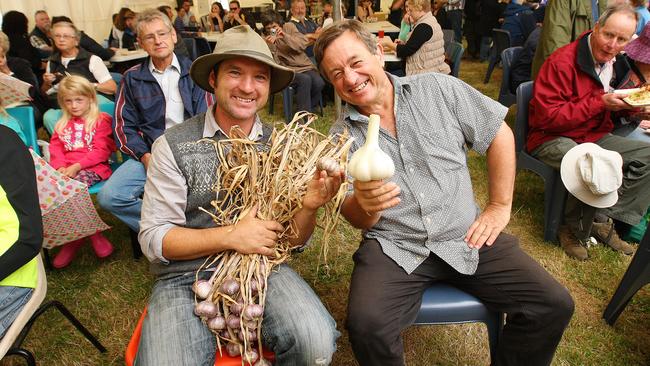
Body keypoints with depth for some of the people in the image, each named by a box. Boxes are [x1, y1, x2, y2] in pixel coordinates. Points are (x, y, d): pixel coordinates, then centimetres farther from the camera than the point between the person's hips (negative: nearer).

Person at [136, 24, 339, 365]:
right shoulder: (173, 145, -5)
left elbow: (293, 239, 6)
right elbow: (153, 238, -6)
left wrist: (308, 206, -16)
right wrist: (230, 236, -18)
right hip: (186, 277, -1)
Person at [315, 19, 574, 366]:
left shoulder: (437, 89, 1)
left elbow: (500, 135, 8)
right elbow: (357, 219, -1)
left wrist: (500, 206, 4)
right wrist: (363, 204, -25)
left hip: (466, 236, 2)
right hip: (394, 249, -1)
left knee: (554, 305, -11)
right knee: (365, 325, -28)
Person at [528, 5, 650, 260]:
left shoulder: (617, 64, 9)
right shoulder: (562, 62, -19)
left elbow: (616, 104, 26)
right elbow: (547, 117, -25)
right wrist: (600, 103, -24)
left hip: (595, 136, 9)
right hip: (552, 138, -9)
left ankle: (603, 220, -3)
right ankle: (574, 230, -8)